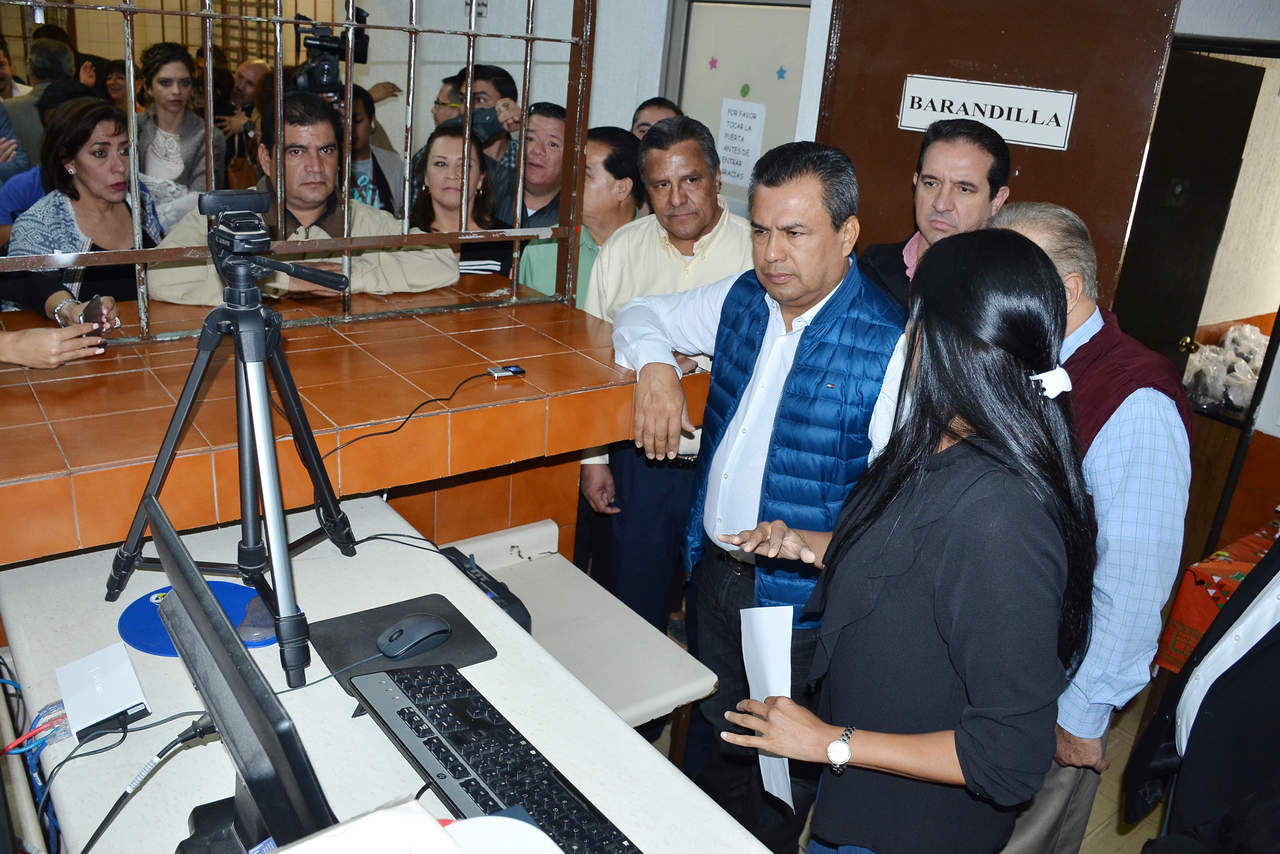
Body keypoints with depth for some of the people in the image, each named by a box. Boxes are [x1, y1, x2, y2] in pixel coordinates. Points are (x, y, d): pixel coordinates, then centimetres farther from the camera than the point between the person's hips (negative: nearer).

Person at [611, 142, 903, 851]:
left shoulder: (890, 344, -20)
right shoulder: (743, 299, 0)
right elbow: (641, 316, 15)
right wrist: (655, 364, -5)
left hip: (800, 599, -6)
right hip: (713, 568, 6)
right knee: (717, 734, 27)